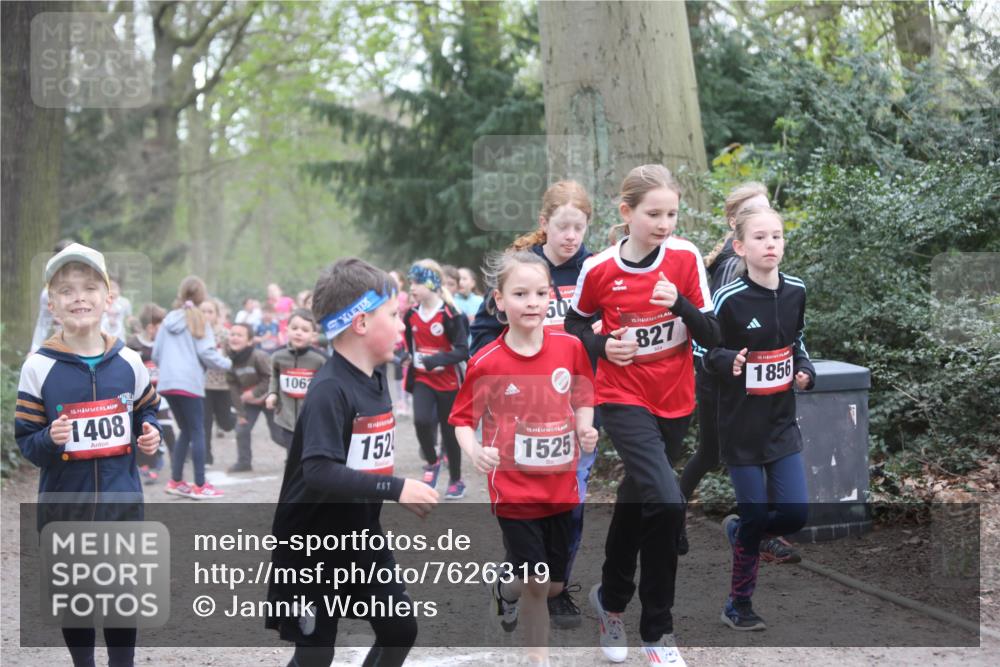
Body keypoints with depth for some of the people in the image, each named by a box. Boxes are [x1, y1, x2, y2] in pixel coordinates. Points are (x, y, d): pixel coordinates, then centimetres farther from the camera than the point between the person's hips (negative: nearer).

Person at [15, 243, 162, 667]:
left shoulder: (128, 363, -2)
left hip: (122, 504, 1)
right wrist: (50, 440, -27)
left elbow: (146, 410, 15)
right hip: (63, 505, -1)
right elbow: (25, 441, -6)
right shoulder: (38, 367, -9)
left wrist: (150, 433, -5)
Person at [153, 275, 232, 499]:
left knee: (185, 431, 17)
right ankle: (200, 486, 1)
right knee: (197, 433, 1)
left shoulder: (169, 319, 11)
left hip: (168, 383, 6)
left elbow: (156, 355, 11)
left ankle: (176, 481, 18)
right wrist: (227, 363, 5)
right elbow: (206, 353, -10)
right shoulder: (198, 320, -4)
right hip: (189, 383, -6)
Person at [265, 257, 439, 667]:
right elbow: (320, 472, -33)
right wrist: (395, 488, -33)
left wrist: (406, 494, 4)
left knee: (400, 631, 11)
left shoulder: (375, 380, 5)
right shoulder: (329, 390, -23)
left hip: (363, 540, 8)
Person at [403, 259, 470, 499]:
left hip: (447, 381, -4)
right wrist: (413, 358, 6)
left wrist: (435, 360, -29)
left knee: (449, 431, 7)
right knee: (421, 420, -19)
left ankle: (456, 480, 24)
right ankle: (432, 463, 7)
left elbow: (463, 351, -19)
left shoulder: (449, 314, -18)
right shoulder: (411, 314, 0)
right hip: (422, 379, 4)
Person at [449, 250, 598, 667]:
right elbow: (463, 419, -5)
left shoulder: (570, 347, -5)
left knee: (555, 584, 14)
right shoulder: (487, 363, -13)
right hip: (514, 488, -4)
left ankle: (505, 590, 48)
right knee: (536, 583, -2)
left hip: (561, 486, 4)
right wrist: (476, 453, -23)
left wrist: (585, 431, -9)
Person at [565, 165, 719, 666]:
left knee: (637, 500, 19)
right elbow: (574, 325, 6)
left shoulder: (685, 258, -7)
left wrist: (680, 302, -26)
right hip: (624, 402, -3)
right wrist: (602, 346, -14)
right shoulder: (599, 270, -11)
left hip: (675, 404, 3)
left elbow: (711, 335, -8)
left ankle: (611, 598, 44)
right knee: (667, 502, -22)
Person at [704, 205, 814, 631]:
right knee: (755, 515, 0)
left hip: (781, 420, 5)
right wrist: (728, 363, -27)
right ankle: (738, 606, 18)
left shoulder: (795, 292, 1)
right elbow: (707, 351, -7)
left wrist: (804, 371, -1)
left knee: (794, 514, -1)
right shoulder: (729, 298, -15)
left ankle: (739, 530, 31)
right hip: (741, 423, -5)